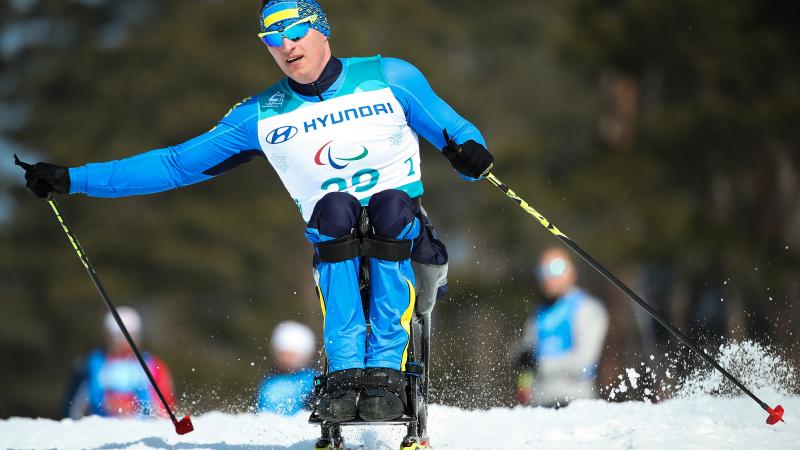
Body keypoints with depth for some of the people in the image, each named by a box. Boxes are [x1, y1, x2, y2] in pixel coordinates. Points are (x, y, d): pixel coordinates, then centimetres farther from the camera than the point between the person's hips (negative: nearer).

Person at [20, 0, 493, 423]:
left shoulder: (390, 77, 3)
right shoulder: (260, 117, 8)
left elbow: (450, 127, 4)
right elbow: (176, 163, 12)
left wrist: (468, 150, -22)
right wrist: (73, 179, 8)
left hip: (403, 231, -1)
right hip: (336, 240, 1)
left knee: (390, 209, -34)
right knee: (334, 210, -32)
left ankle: (387, 370, -35)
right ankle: (345, 373, -35)